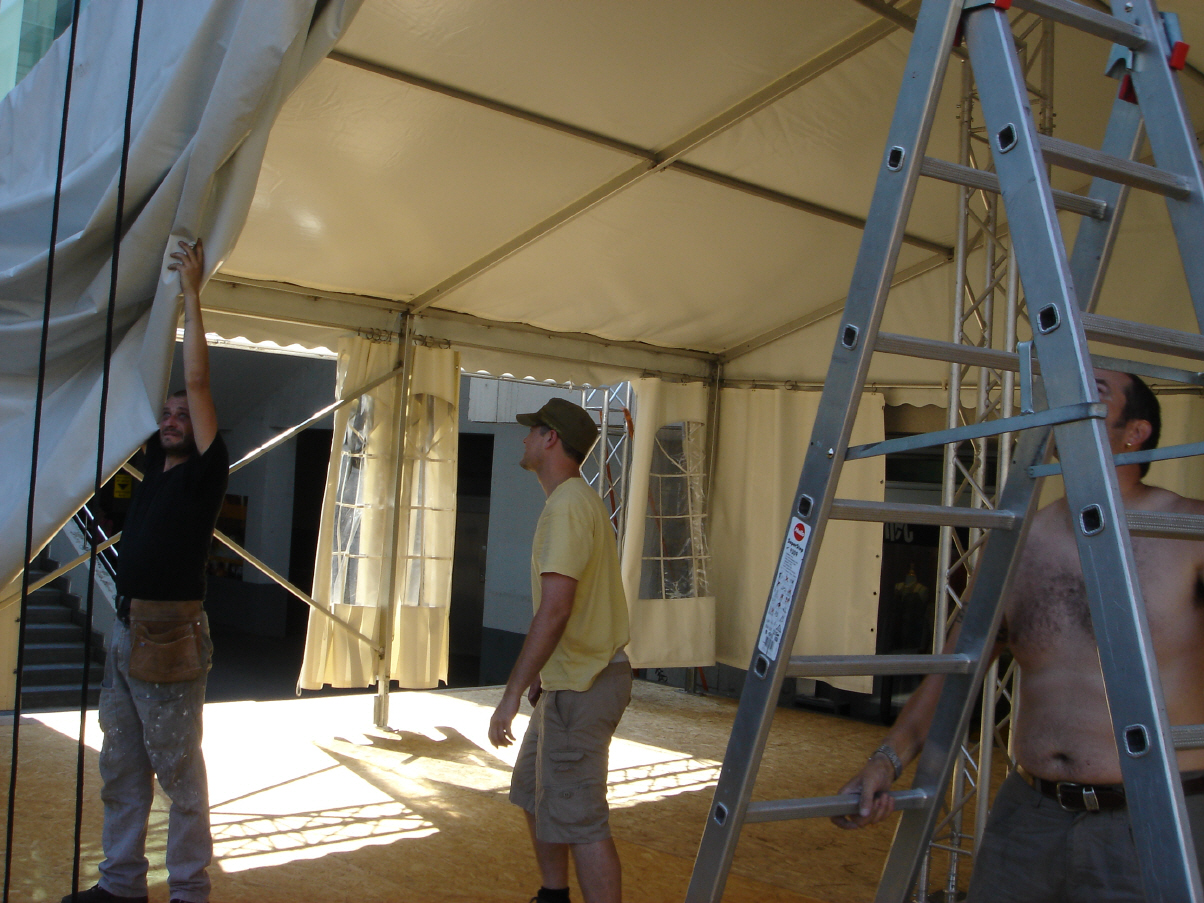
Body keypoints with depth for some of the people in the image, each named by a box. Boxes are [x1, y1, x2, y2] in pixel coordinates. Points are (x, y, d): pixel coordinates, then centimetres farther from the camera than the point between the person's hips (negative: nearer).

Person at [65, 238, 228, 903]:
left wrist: (193, 293, -10)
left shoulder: (204, 474, -6)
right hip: (126, 632, 8)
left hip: (169, 640, -8)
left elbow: (198, 382, -12)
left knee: (178, 772, -1)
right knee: (121, 769, 14)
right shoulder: (155, 469, 13)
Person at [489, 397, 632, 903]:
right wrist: (541, 674, 25)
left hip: (581, 689, -11)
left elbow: (555, 610, -27)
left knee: (577, 820, -5)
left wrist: (512, 694, -24)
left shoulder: (568, 506, -20)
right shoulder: (578, 501, 14)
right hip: (572, 679, 11)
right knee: (534, 794, 22)